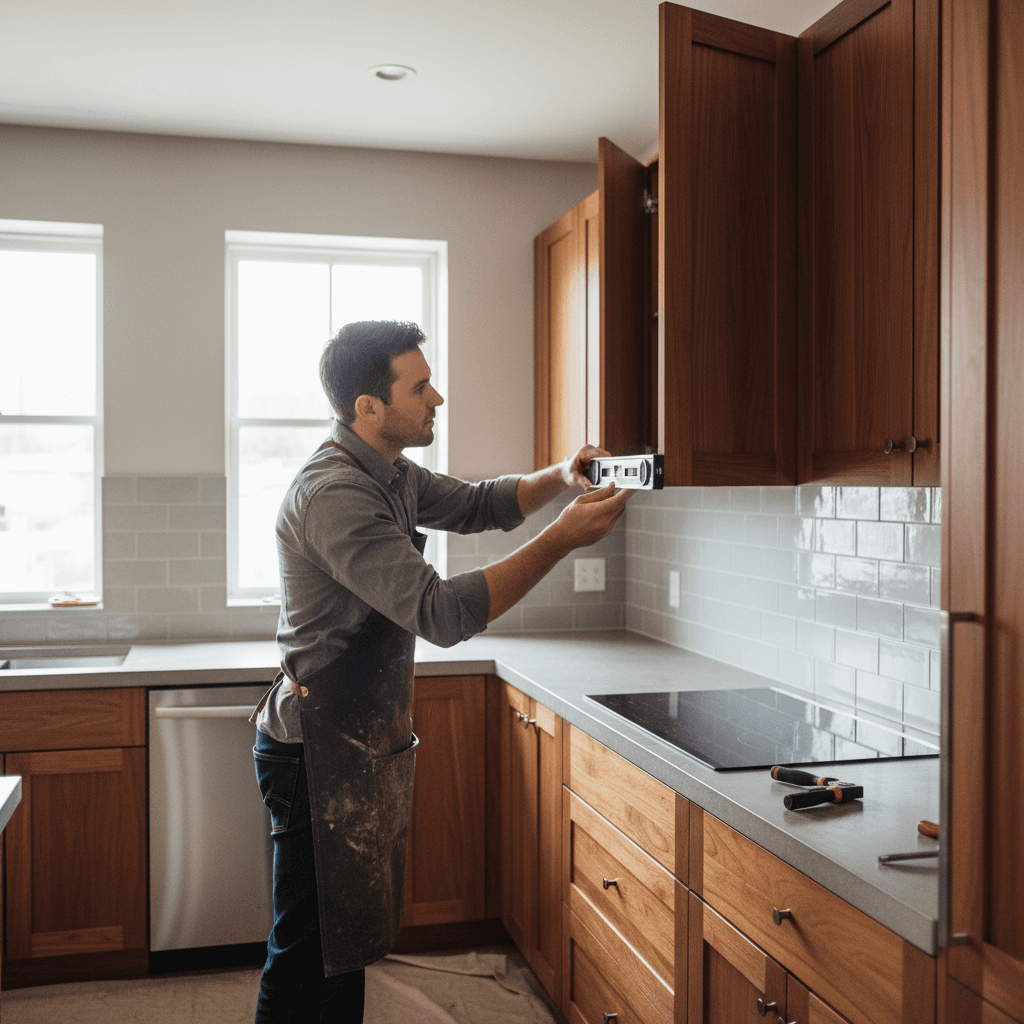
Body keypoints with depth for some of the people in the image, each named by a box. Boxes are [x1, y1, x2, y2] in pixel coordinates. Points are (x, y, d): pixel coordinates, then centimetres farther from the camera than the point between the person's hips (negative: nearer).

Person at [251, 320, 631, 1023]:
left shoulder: (391, 476, 7)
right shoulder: (333, 495, -25)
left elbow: (479, 505, 20)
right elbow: (442, 613, -32)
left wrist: (560, 478, 1)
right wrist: (563, 539, -28)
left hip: (366, 741, 10)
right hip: (319, 749, -10)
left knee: (346, 935, 20)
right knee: (309, 955, 3)